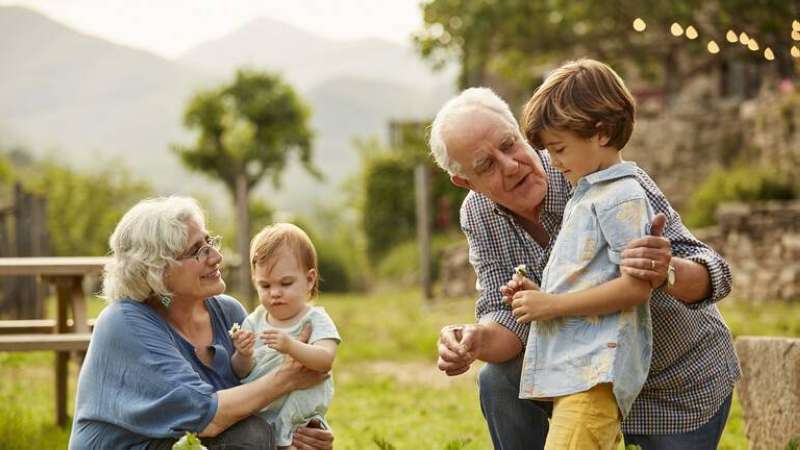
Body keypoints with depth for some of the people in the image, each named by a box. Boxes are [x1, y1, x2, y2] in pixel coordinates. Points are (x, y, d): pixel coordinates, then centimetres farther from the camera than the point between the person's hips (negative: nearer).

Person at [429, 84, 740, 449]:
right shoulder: (478, 216, -12)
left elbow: (711, 273, -32)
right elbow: (508, 317, -14)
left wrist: (667, 273, -55)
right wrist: (476, 340, -38)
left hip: (683, 386, -4)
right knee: (500, 381, -18)